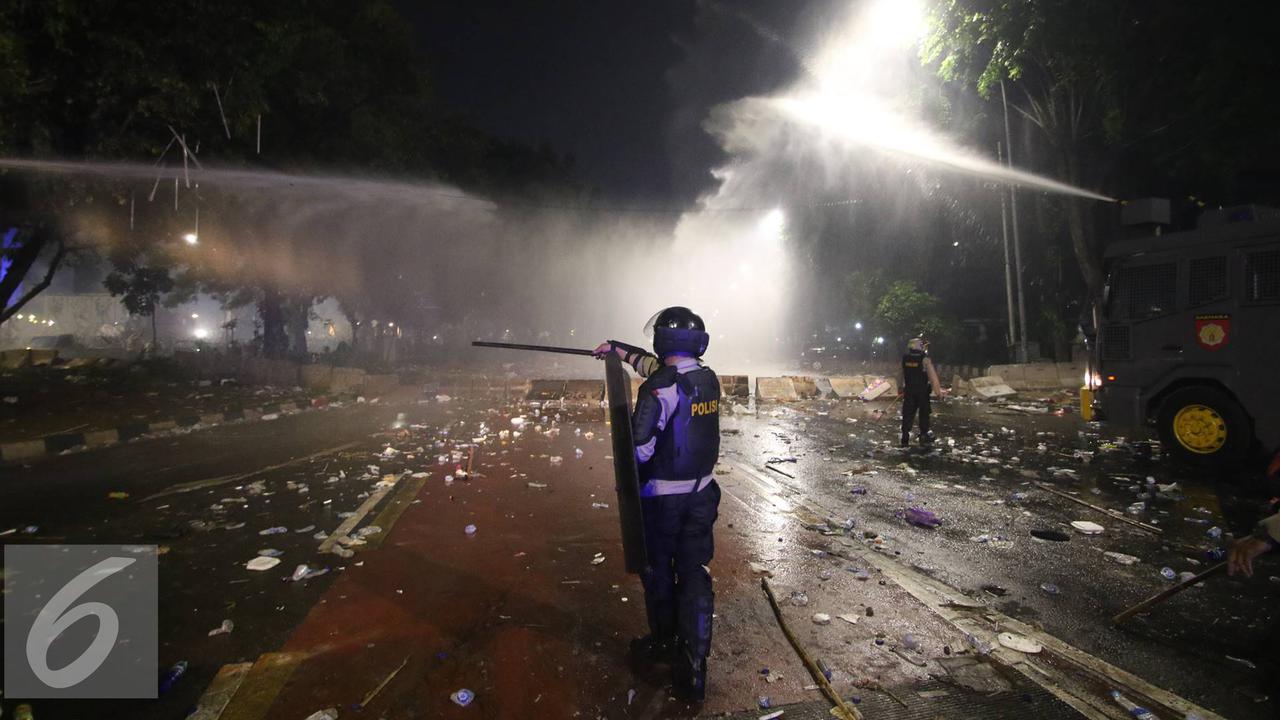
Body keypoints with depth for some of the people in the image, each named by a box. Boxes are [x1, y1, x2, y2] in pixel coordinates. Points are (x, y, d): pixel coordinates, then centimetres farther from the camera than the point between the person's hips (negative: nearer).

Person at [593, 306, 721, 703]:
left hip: (661, 497, -5)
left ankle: (662, 644, 38)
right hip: (701, 494, 5)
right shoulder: (709, 379, 1)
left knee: (658, 572, 16)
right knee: (694, 575, 11)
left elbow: (639, 448, -22)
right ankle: (693, 668, 14)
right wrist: (621, 350, 27)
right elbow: (661, 368, 18)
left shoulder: (659, 389, -21)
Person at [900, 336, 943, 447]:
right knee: (924, 413, 12)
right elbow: (932, 376, -14)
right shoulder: (925, 360, -14)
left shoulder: (905, 359, -1)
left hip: (908, 390, 3)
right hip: (922, 391, -3)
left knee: (908, 413, 5)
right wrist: (938, 390, -8)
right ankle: (924, 436, 19)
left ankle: (905, 437, 3)